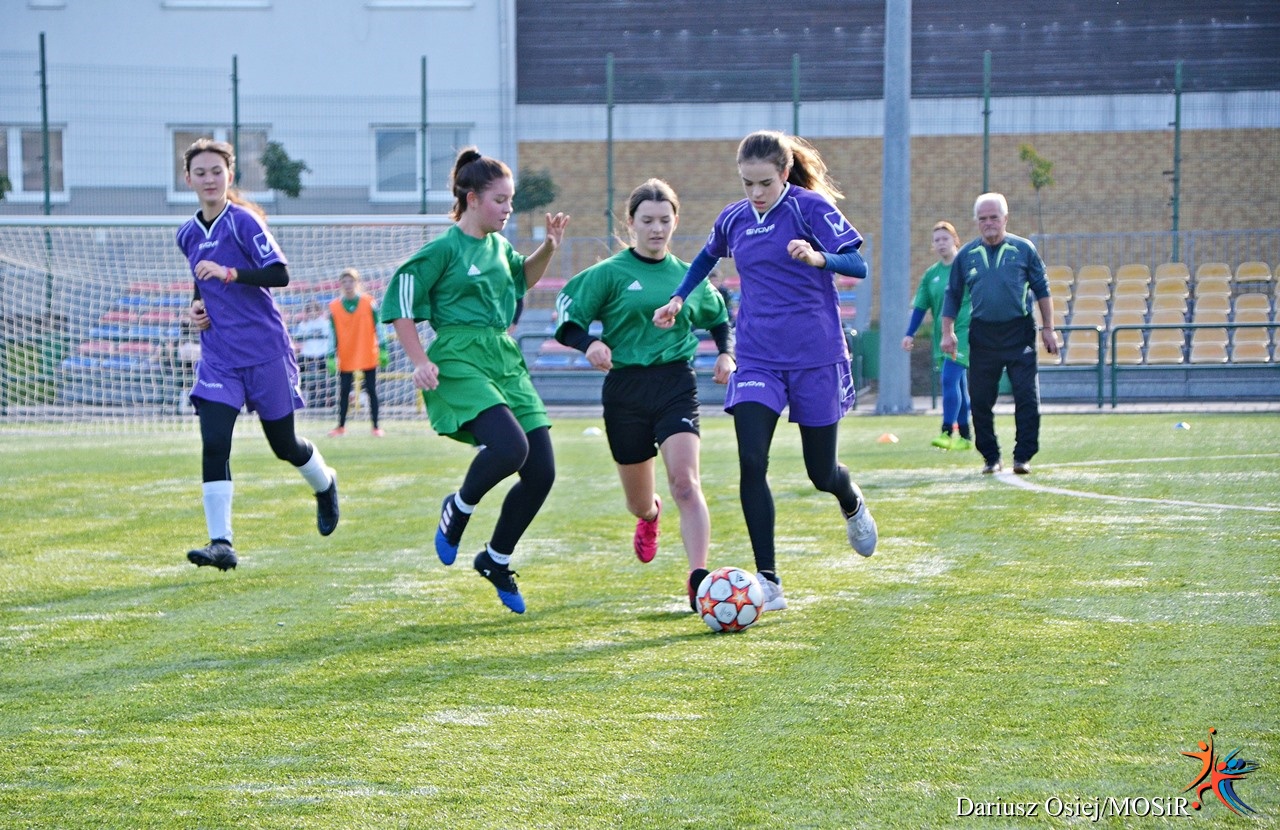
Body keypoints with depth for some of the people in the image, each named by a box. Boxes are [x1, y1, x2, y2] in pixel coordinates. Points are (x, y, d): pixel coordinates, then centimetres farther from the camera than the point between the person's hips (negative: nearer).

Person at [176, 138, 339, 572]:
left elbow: (280, 274, -20)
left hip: (265, 350, -4)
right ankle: (220, 543, -14)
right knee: (213, 444, -13)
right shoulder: (188, 234, 10)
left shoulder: (243, 222, -10)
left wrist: (230, 273, -31)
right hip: (218, 354, 4)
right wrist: (197, 305, 6)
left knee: (284, 444, 9)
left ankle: (325, 485, 42)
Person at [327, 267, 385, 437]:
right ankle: (341, 426, 13)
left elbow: (378, 327, 0)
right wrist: (332, 356, -1)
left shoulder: (368, 302, -3)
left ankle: (376, 426, 10)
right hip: (346, 358, 1)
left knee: (371, 390, 4)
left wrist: (382, 350, -3)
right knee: (344, 391, 4)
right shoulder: (334, 306, 0)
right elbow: (333, 334, 3)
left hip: (368, 355, -1)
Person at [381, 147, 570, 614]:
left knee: (542, 470, -1)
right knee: (510, 446, -30)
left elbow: (523, 278, 35)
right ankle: (456, 511, 0)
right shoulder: (444, 249, -6)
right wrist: (420, 361, -13)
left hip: (505, 358, 8)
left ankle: (496, 561, 18)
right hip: (460, 360, -8)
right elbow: (399, 304, -5)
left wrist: (549, 248, 18)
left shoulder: (498, 245, 14)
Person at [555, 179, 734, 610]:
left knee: (685, 482, -21)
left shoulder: (688, 277, 8)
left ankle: (698, 580, -26)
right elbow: (567, 320, -4)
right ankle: (650, 517, 51)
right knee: (638, 501, 12)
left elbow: (719, 318, 26)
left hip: (677, 384, 1)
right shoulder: (610, 273, -2)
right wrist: (590, 344, -25)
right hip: (626, 389, 0)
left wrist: (726, 353, 7)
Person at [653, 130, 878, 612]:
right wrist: (678, 299, 19)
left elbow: (858, 266, -16)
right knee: (750, 461, -16)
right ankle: (768, 583, -13)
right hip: (757, 360, 3)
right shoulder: (734, 219, 7)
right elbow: (708, 257, 29)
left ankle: (853, 506, 46)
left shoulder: (810, 207, -8)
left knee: (821, 473, 6)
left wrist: (819, 257, -34)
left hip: (815, 357, -3)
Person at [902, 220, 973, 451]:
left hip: (964, 331, -6)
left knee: (949, 379, -18)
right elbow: (920, 306, 13)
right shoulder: (931, 274, 11)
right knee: (958, 385, 10)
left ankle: (947, 432, -19)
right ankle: (964, 437, 15)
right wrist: (910, 334, 6)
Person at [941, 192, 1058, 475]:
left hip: (1019, 333, -2)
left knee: (1027, 398, -7)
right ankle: (990, 457, 15)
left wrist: (1048, 328, 3)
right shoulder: (966, 255, 8)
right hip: (982, 335, 2)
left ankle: (1023, 456, -1)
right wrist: (948, 333, 5)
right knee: (980, 400, 3)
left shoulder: (1024, 249, 4)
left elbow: (1042, 290, 7)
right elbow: (953, 296, 14)